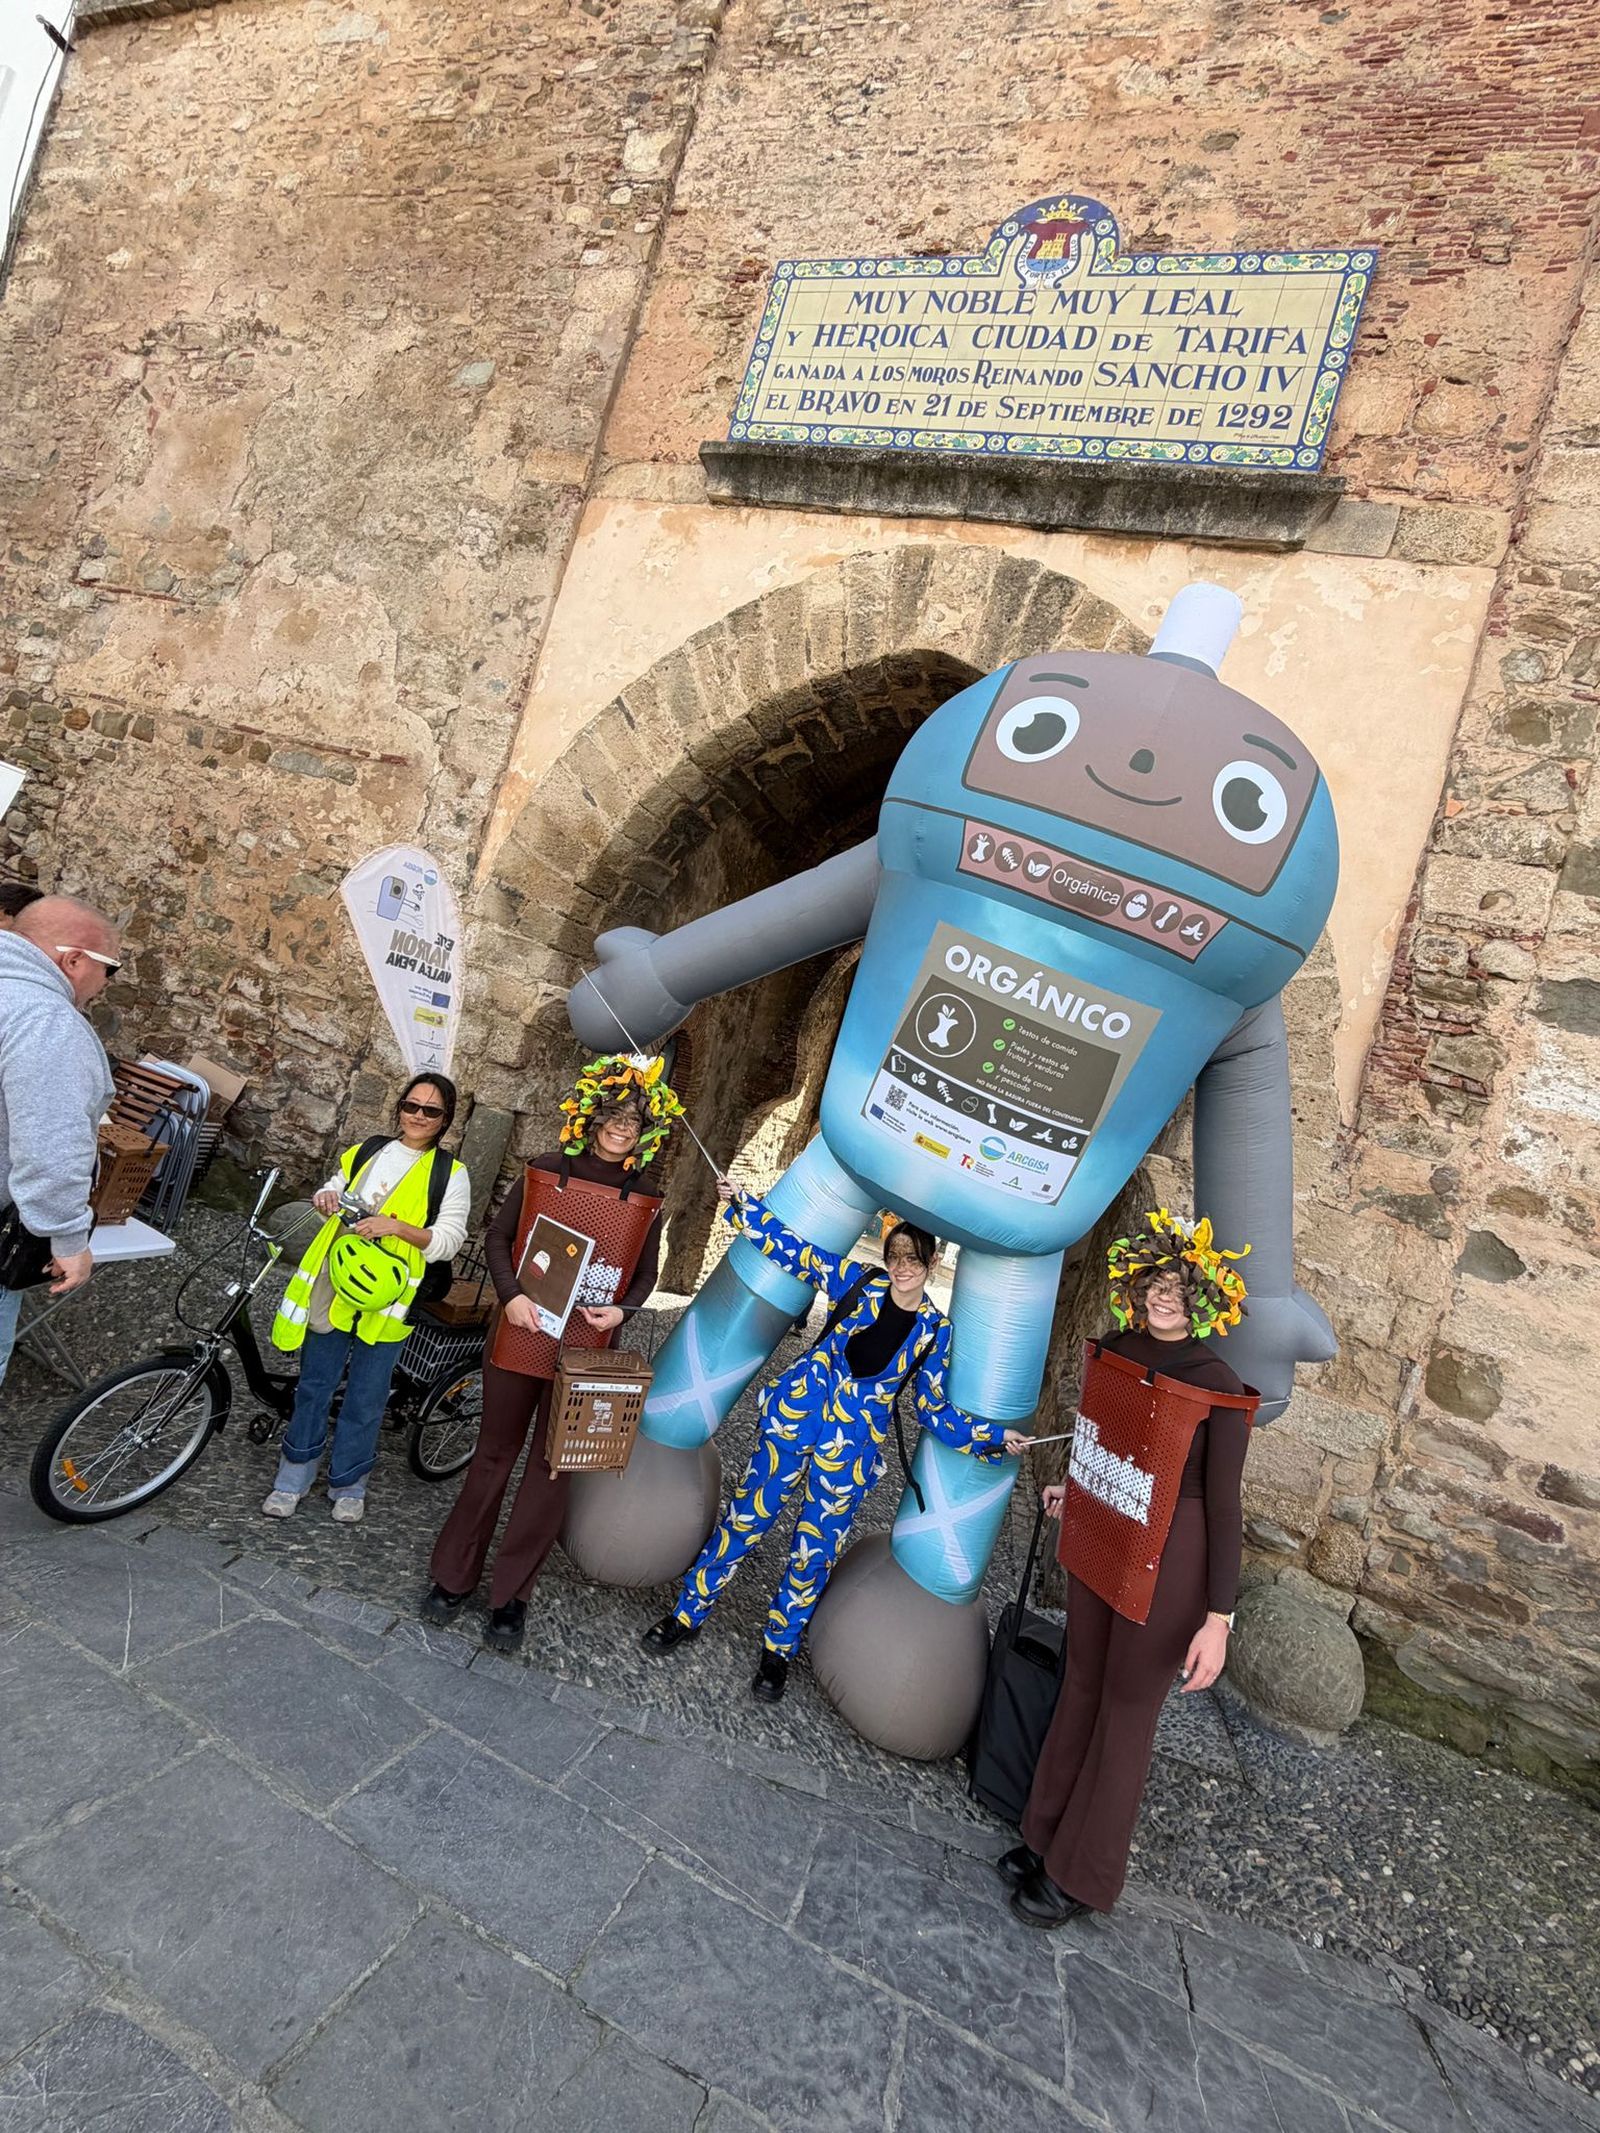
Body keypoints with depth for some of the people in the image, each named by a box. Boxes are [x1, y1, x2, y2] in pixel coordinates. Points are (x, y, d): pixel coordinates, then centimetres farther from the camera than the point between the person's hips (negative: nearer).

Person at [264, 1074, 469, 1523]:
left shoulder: (451, 1174, -2)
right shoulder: (365, 1152, 10)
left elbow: (448, 1241, -9)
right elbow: (335, 1197, 23)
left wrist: (397, 1227, -23)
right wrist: (326, 1200, 0)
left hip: (386, 1298, -3)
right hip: (334, 1287, 3)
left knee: (365, 1400, 7)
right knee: (314, 1386, 13)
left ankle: (348, 1484, 27)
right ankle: (294, 1474, 31)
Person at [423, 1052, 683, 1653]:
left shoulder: (646, 1203, 1)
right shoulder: (546, 1171, -2)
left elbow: (645, 1275, 11)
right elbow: (498, 1238, 4)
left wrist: (622, 1310, -9)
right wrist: (510, 1295, -12)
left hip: (585, 1350, 1)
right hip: (521, 1335, 0)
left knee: (552, 1468, 7)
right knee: (494, 1455, 12)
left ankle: (511, 1594, 22)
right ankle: (454, 1576, 28)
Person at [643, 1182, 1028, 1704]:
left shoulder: (935, 1330, -2)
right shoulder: (858, 1282, -5)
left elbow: (933, 1409, 3)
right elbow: (789, 1247, -2)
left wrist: (996, 1438, -6)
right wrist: (741, 1203, -8)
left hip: (853, 1445, 0)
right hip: (797, 1413, 0)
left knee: (815, 1549, 10)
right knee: (745, 1515, 9)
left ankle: (778, 1650, 33)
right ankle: (686, 1614, 30)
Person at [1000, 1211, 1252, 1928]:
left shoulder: (1218, 1386, -17)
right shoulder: (1116, 1351, -2)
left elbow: (1223, 1505, -14)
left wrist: (1218, 1618, -14)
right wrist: (1074, 1490, 13)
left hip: (1170, 1559, -5)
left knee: (1127, 1709, 11)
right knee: (1082, 1687, 19)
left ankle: (1080, 1876, 29)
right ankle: (1047, 1835, 38)